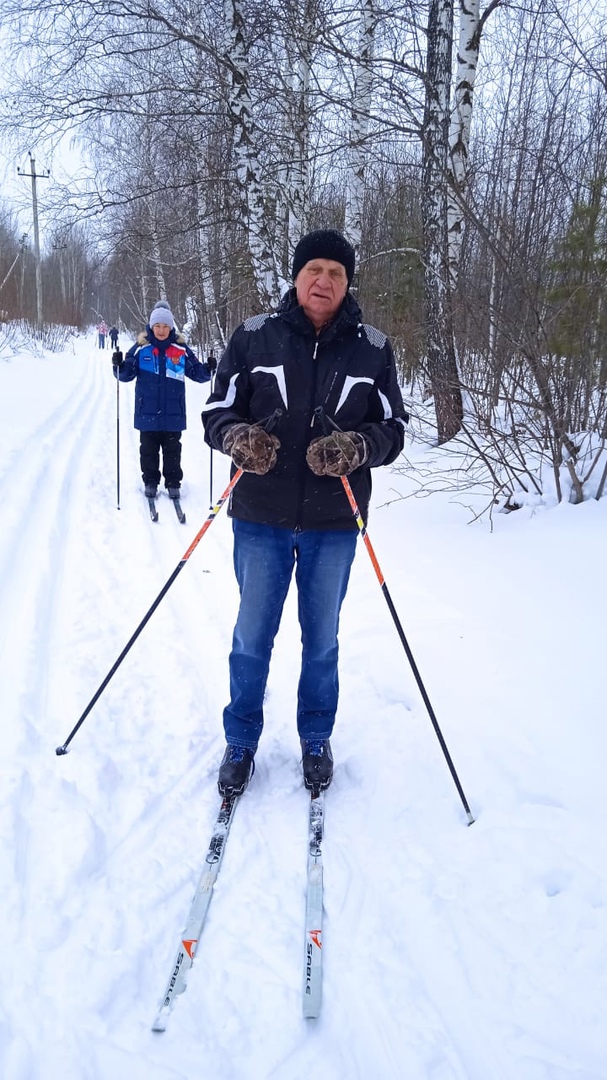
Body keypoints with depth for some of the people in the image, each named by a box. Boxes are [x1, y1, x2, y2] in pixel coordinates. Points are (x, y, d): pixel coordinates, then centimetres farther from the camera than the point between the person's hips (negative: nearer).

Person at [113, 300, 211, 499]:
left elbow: (197, 372, 5)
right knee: (148, 449, 9)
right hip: (147, 412, 0)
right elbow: (127, 374, 2)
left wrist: (207, 370, -15)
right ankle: (150, 481, 22)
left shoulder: (181, 349, 1)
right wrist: (118, 365, -19)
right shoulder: (141, 348, 0)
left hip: (173, 413, 0)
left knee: (172, 450, 8)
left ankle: (173, 483, 19)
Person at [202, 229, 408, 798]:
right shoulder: (254, 337, -1)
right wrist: (238, 436, -20)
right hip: (261, 517, 0)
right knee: (251, 636, 10)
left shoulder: (373, 348, 1)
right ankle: (241, 741, 31)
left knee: (322, 638, 14)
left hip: (334, 521, 1)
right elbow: (217, 410, 3)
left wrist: (357, 447, -19)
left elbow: (393, 427, 3)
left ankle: (316, 739, 35)